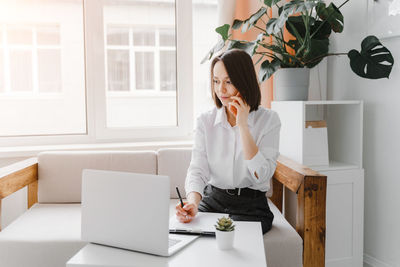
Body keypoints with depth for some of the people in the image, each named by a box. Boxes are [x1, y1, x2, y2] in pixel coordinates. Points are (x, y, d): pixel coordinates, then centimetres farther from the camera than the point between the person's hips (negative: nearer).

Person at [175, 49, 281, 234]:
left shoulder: (268, 120, -5)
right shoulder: (205, 121, 2)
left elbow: (262, 176, -15)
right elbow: (197, 169, -7)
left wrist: (243, 126, -18)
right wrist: (193, 201, -28)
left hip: (251, 206, -2)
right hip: (212, 201, 3)